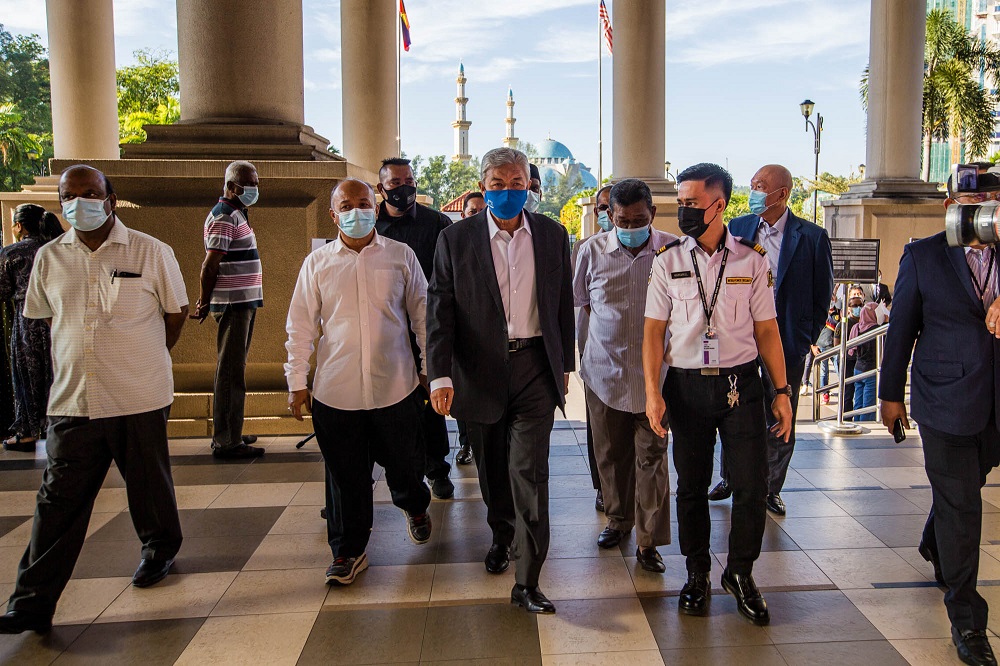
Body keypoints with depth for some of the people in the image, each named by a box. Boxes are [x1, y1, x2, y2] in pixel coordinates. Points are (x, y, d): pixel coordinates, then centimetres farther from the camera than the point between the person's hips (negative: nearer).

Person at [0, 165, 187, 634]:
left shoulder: (150, 252, -5)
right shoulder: (50, 257, 5)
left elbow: (177, 310, 5)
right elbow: (45, 318, 17)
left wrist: (143, 360, 8)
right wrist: (70, 368, 12)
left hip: (139, 399, -2)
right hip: (72, 400, 2)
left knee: (149, 484, 15)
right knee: (58, 499, 2)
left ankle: (160, 551, 41)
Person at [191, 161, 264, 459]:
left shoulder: (237, 215, 18)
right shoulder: (224, 217, -13)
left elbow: (212, 267, 19)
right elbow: (209, 266, -18)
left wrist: (205, 300, 16)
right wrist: (205, 304, -10)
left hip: (244, 303, 10)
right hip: (234, 304, -10)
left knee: (234, 370, 15)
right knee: (231, 372, -6)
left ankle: (230, 433, 25)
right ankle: (226, 442, -1)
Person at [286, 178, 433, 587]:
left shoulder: (401, 256, 3)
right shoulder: (317, 263, 4)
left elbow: (422, 313, 8)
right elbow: (300, 326, 6)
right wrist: (297, 381, 4)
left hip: (395, 386, 0)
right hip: (335, 390, 0)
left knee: (404, 462, 14)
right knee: (346, 475, 8)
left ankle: (415, 508, 47)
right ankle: (348, 551, 25)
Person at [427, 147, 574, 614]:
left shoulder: (553, 235, 4)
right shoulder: (455, 239, -2)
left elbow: (564, 304, 11)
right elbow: (439, 311, -6)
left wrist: (564, 364, 13)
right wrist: (440, 375, -15)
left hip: (536, 368, 0)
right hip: (480, 370, 1)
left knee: (530, 471, -7)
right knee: (492, 468, 17)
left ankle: (527, 581, 0)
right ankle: (501, 536, 44)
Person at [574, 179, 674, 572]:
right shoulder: (593, 251, -1)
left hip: (653, 372, -2)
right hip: (604, 370, 2)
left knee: (651, 456, 1)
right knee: (610, 453, 14)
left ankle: (649, 541, 13)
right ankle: (619, 519, 35)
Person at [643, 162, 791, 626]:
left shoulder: (752, 259, 1)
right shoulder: (668, 261, 1)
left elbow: (766, 330, 4)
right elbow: (654, 331, 2)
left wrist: (782, 390, 0)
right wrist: (652, 392, -6)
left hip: (741, 383, 0)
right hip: (687, 384, 0)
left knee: (752, 484, 1)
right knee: (691, 485, 9)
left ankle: (740, 572, 24)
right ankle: (697, 574, 29)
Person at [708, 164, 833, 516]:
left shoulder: (812, 236, -6)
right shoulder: (737, 228, 2)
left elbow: (822, 296, 0)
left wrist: (806, 339, -3)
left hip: (786, 343, -2)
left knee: (780, 422, 9)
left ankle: (771, 489, 25)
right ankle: (730, 479, 32)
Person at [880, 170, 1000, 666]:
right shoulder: (923, 255, -3)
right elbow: (901, 328, 1)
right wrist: (891, 393, 3)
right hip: (945, 401, -4)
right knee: (960, 506, 0)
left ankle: (934, 546, 53)